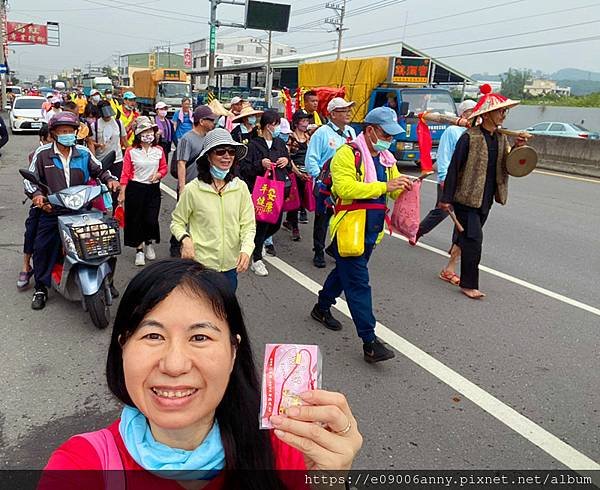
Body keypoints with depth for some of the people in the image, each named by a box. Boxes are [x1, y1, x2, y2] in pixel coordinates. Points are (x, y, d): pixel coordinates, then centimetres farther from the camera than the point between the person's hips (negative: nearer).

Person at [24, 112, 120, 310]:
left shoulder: (83, 153, 7)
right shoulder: (42, 153, 1)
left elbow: (99, 170, 18)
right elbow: (30, 178, 2)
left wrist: (110, 179, -1)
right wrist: (36, 194, -16)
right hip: (51, 209, -1)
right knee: (42, 247, -3)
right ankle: (41, 288, 14)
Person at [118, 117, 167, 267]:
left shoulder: (159, 150, 2)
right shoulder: (131, 151, -5)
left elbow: (164, 168, 13)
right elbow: (125, 174, -5)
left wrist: (158, 174, -9)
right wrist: (122, 194, -7)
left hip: (153, 189, 2)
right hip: (135, 188, -2)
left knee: (151, 219, -1)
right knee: (136, 220, 5)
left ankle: (149, 244, 29)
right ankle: (139, 250, 21)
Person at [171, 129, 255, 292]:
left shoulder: (240, 187, -3)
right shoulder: (193, 189, -10)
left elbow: (248, 225, -2)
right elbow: (177, 222, 1)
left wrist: (246, 249, -18)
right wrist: (185, 239, -18)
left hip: (230, 266, 3)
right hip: (200, 265, -3)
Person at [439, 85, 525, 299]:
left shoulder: (501, 137, 8)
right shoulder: (470, 137, -14)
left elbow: (508, 167, 8)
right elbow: (454, 167, -13)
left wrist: (517, 150, -11)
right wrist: (446, 198, -13)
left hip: (486, 199, 7)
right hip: (467, 198, -7)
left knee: (465, 238, 15)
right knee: (473, 239, -7)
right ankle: (469, 284, 2)